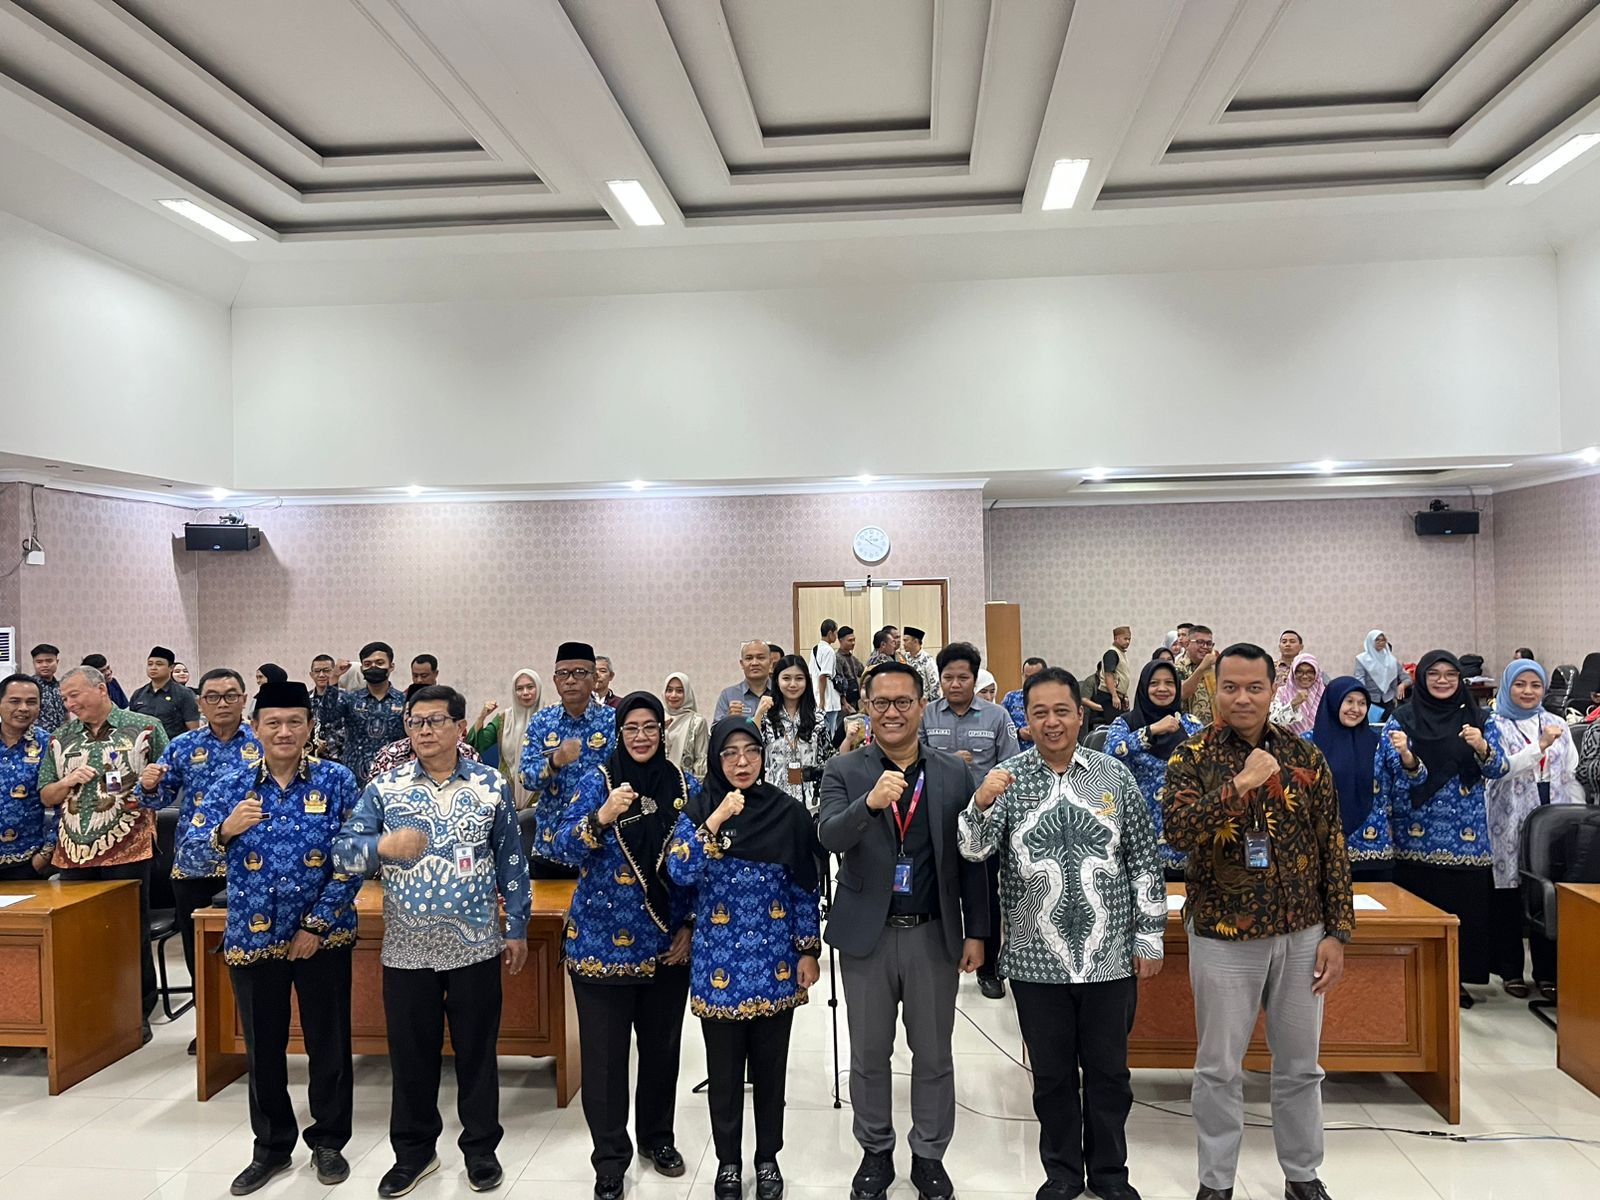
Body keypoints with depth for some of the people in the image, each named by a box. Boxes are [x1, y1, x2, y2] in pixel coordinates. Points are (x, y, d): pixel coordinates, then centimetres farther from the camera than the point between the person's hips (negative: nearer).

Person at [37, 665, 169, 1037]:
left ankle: (139, 1011, 17)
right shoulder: (61, 739, 13)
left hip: (127, 851, -4)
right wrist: (67, 782, -4)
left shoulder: (145, 728, 0)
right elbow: (46, 797, 15)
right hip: (74, 853, 4)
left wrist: (156, 781, -16)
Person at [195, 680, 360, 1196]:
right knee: (262, 1047, 14)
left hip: (323, 936, -2)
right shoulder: (231, 789, 0)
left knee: (328, 1042, 9)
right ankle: (271, 1147, 32)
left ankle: (328, 1142, 28)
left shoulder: (337, 781, -7)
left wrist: (316, 923, -12)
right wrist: (224, 830, -23)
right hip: (252, 939, 2)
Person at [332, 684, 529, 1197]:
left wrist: (517, 927, 3)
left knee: (477, 1050, 10)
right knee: (411, 1054, 13)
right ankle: (414, 1150, 32)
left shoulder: (491, 785, -1)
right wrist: (382, 846, -24)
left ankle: (480, 1147, 28)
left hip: (476, 945, 0)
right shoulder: (384, 787, -1)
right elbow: (342, 852, -3)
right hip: (407, 948, 1)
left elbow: (511, 861, 3)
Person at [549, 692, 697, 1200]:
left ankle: (658, 1137, 36)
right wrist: (601, 817, -32)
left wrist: (690, 927, 2)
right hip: (602, 940, -2)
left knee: (662, 1046, 15)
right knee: (604, 1054, 5)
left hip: (666, 942, 3)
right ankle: (610, 1159, 21)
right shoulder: (599, 781, -6)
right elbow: (561, 848, -15)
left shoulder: (685, 786, 1)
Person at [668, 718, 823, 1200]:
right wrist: (713, 823, -27)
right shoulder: (697, 810, -4)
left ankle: (768, 1159, 30)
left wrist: (808, 950, 1)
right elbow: (679, 873, -18)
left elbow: (805, 888, 2)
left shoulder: (787, 812, -2)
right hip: (720, 960, -1)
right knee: (724, 1067, 10)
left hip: (775, 960, 1)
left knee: (770, 1065, 12)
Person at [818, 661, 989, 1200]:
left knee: (934, 1055, 13)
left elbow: (972, 858, 3)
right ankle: (876, 1152, 34)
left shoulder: (956, 773, 0)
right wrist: (869, 803, -37)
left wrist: (976, 932, 2)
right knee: (868, 1055, 14)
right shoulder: (844, 771, -3)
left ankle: (929, 1155, 32)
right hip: (866, 934, 0)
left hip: (935, 934, 1)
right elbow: (829, 838, -19)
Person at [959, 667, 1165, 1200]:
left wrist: (1150, 935, 3)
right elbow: (974, 850, -13)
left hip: (1110, 956, 1)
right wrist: (981, 803, -32)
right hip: (1036, 960, -1)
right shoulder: (1006, 778, -4)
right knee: (1052, 1073, 14)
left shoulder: (1114, 775, -1)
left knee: (1109, 1071, 15)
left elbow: (1143, 860, 4)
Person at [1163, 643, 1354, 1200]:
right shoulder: (1192, 757, -7)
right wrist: (1240, 784, -30)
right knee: (1219, 1068, 9)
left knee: (1299, 1065, 16)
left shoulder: (1305, 755, 1)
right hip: (1223, 935, -2)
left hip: (1301, 934, 3)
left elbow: (1332, 847, 3)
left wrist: (1336, 932, -1)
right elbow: (1178, 832, -22)